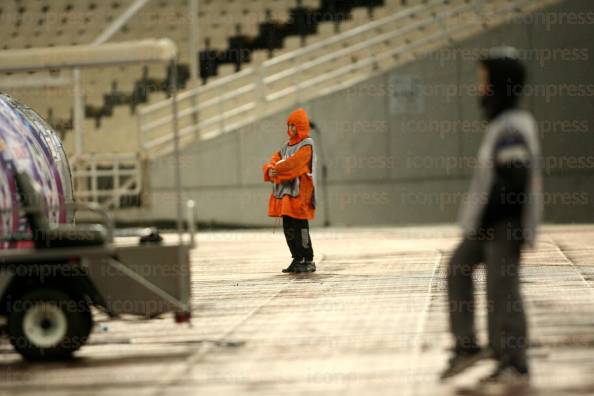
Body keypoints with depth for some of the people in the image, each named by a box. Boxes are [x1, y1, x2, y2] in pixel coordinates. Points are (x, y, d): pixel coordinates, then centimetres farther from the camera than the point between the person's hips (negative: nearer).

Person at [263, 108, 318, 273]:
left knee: (300, 228, -8)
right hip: (285, 193, 8)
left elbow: (293, 163, -18)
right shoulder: (287, 146, 21)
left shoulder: (307, 145, -5)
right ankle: (297, 259, 17)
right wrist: (270, 169, -13)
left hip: (299, 193, -8)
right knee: (289, 229, 9)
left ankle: (308, 261, -3)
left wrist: (277, 170, -10)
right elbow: (274, 160, 9)